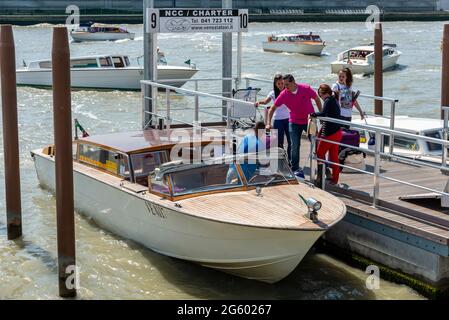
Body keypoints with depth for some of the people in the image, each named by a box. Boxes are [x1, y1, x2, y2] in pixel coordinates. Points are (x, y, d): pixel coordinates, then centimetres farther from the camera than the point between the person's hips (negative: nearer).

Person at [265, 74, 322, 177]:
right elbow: (273, 108, -7)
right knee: (295, 146, -2)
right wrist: (268, 123, -16)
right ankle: (295, 169, 8)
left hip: (309, 120, 0)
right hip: (294, 122, 0)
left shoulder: (306, 88, -17)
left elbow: (317, 99, -1)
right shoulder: (284, 94, -15)